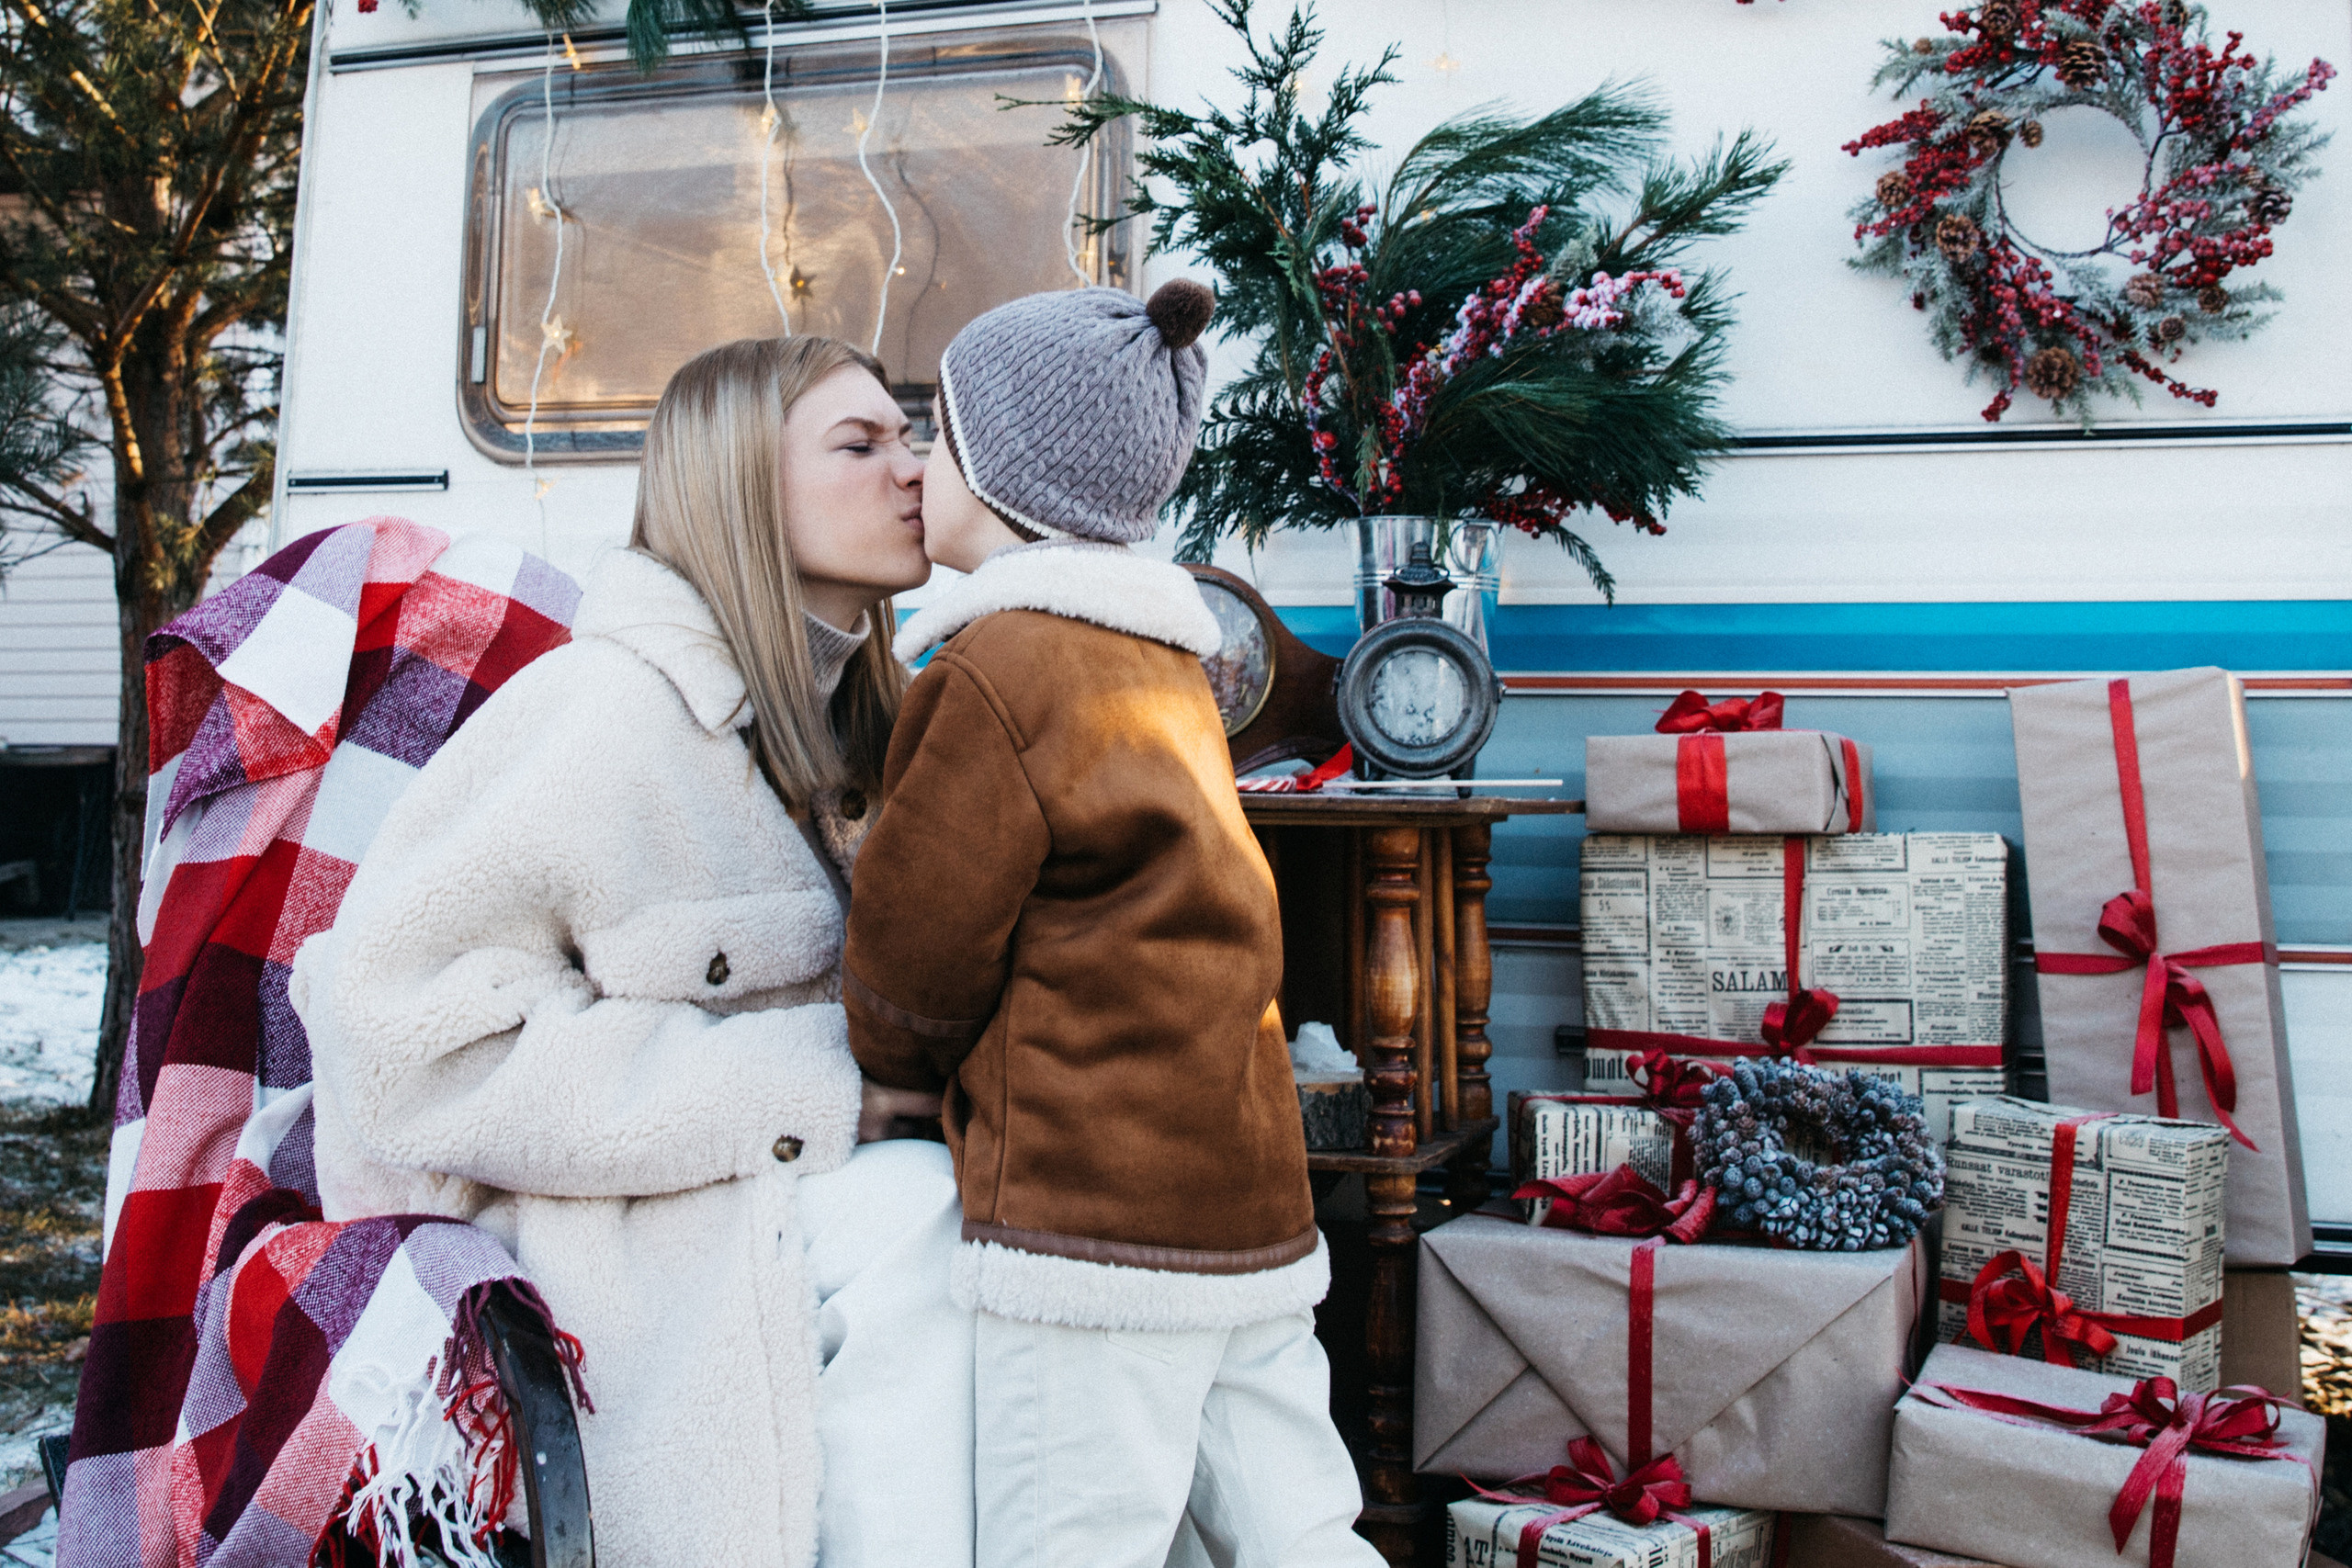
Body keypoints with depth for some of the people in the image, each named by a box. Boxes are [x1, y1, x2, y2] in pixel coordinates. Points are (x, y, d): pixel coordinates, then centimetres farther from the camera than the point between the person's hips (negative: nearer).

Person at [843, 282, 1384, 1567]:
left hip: (1094, 1220, -9)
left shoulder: (997, 672, -13)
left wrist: (890, 1080, 14)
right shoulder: (1161, 664, 14)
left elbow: (908, 987, -6)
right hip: (1250, 1205, 9)